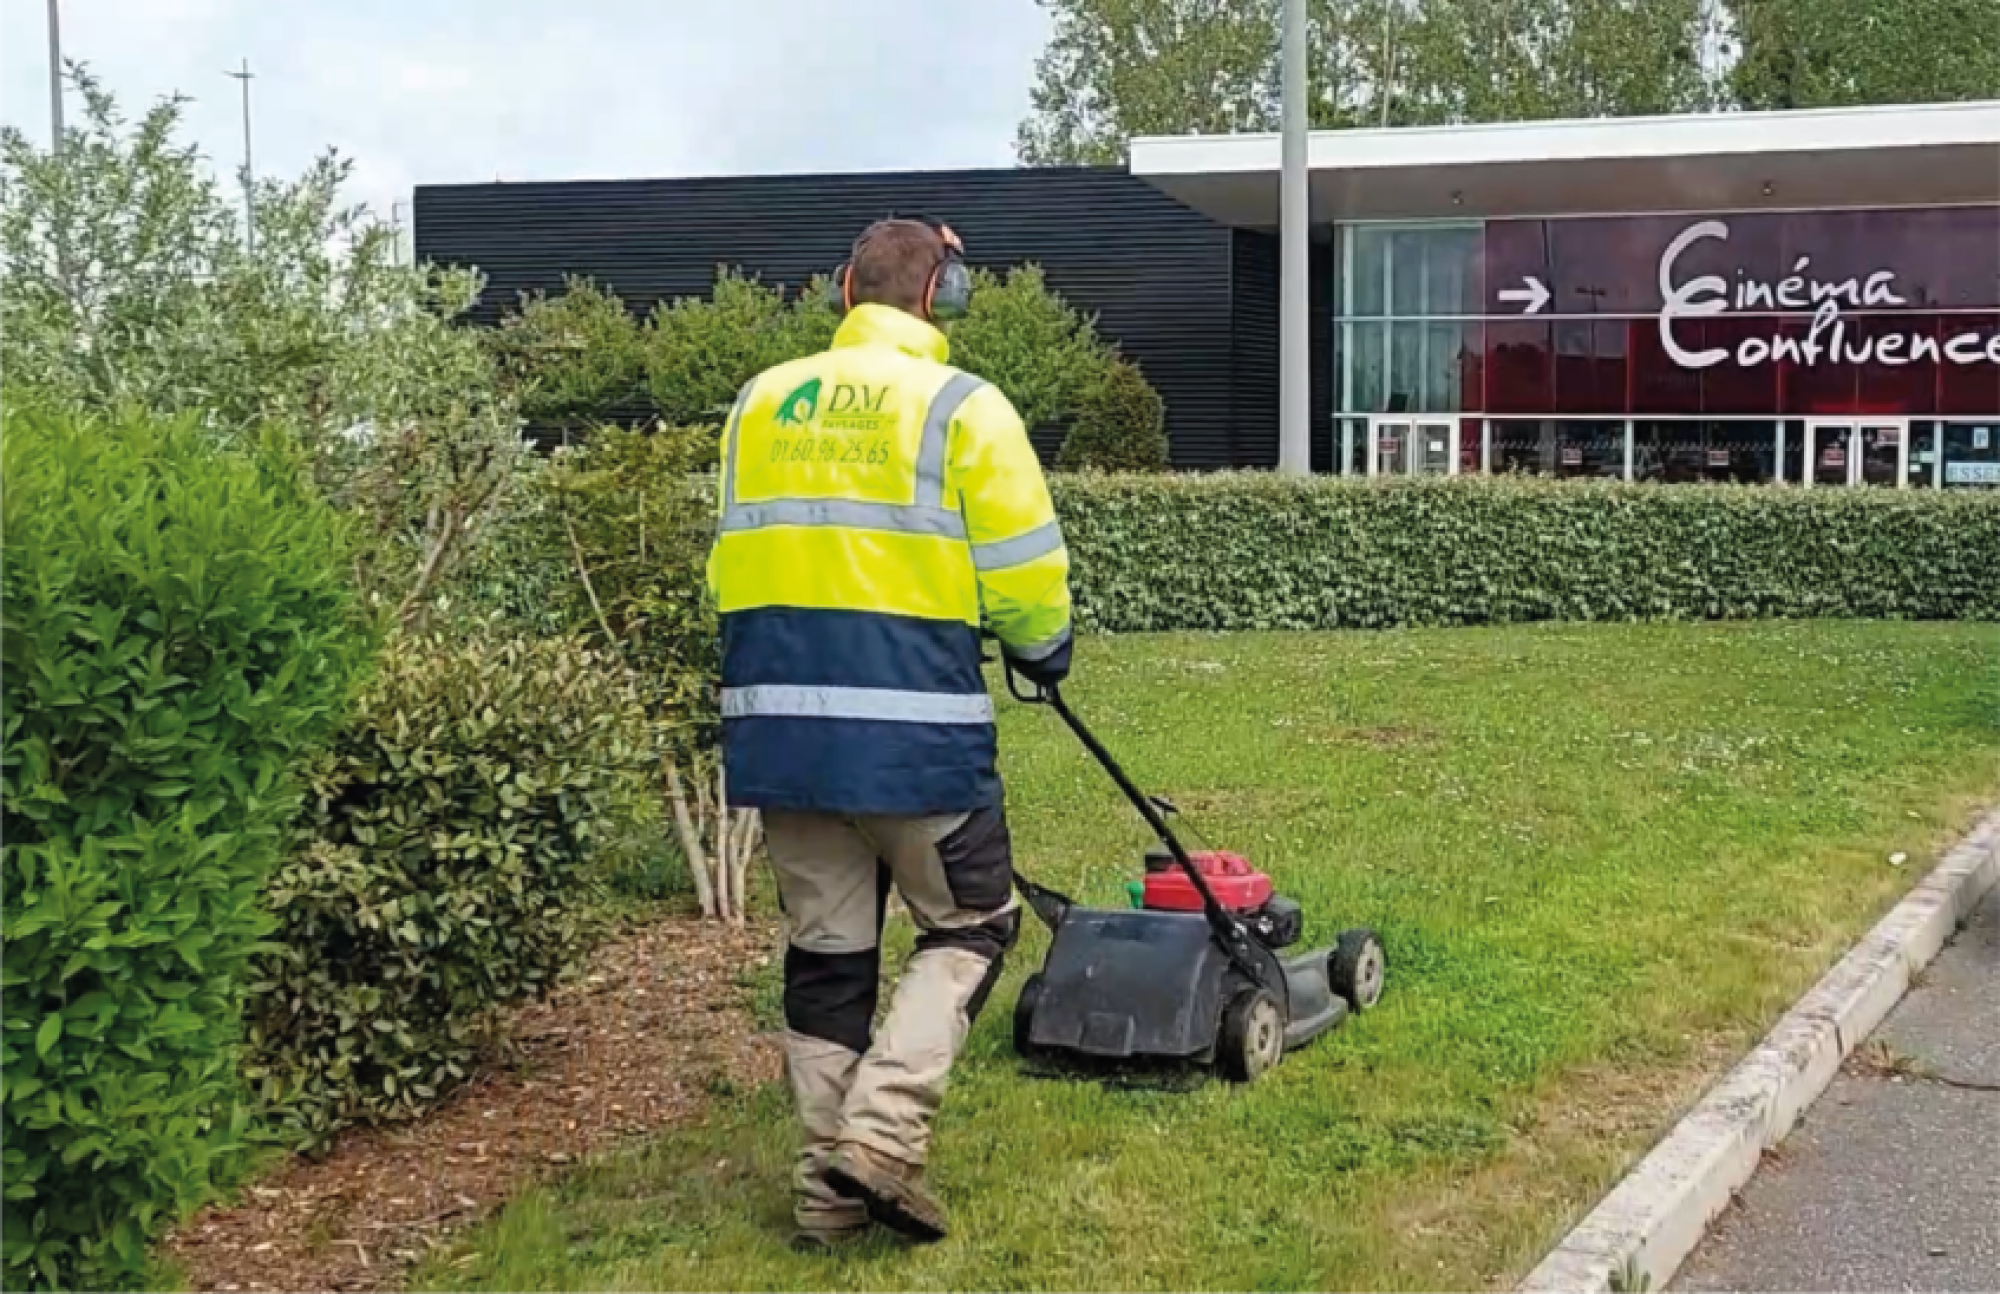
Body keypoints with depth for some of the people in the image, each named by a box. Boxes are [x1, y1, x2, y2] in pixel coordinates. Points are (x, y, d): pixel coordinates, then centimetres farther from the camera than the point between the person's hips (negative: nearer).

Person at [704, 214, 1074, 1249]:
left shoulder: (760, 401, 11)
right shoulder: (961, 407, -5)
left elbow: (732, 561, 17)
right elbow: (1023, 574, -6)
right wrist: (1044, 649, 14)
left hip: (777, 721, 5)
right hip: (914, 725, -5)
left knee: (825, 951, 14)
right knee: (970, 925, 12)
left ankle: (831, 1187, 18)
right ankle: (883, 1130, -3)